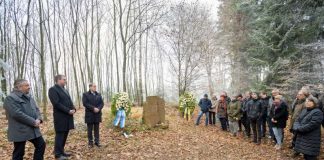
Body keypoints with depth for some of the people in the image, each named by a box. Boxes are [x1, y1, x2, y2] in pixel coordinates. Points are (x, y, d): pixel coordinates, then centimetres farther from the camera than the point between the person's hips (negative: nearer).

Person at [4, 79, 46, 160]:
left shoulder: (29, 97, 13)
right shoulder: (10, 98, -13)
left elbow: (36, 109, 12)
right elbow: (18, 114, -23)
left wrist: (38, 119, -9)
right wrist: (33, 122, -21)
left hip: (33, 130, 8)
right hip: (20, 131, -7)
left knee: (41, 145, 11)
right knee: (19, 153, 5)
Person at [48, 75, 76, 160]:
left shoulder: (65, 90, 19)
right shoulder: (53, 89, -9)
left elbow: (70, 101, 19)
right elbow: (56, 103, -19)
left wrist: (73, 109, -1)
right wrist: (68, 111, -19)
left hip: (68, 116, 8)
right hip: (60, 117, -8)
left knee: (65, 134, 13)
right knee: (60, 135, 0)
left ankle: (61, 151, 25)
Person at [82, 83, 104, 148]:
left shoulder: (98, 94, 13)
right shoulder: (85, 94, 1)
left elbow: (102, 103, 6)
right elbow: (85, 103, -12)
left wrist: (98, 109, -13)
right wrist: (93, 108, -19)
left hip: (97, 115, 4)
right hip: (89, 115, -3)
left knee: (96, 129, 8)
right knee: (90, 129, 4)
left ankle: (97, 142, 16)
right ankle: (90, 142, 13)